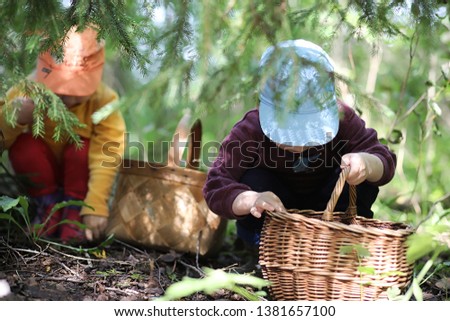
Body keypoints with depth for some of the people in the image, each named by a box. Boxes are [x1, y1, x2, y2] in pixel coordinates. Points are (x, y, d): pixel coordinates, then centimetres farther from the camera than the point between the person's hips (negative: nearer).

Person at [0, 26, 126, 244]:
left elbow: (105, 158, -31)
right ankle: (49, 204, -7)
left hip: (78, 175, -1)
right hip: (44, 176, 1)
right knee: (22, 145, -27)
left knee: (81, 148, -31)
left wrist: (96, 207, -39)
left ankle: (75, 209, -11)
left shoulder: (104, 101, -25)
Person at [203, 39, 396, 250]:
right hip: (278, 209, -1)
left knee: (363, 179, -28)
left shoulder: (342, 120, -26)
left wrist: (366, 163, -54)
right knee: (253, 180, -33)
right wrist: (251, 201, -59)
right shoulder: (251, 131, -31)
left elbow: (385, 161, -29)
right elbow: (216, 186, -37)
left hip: (325, 206, 1)